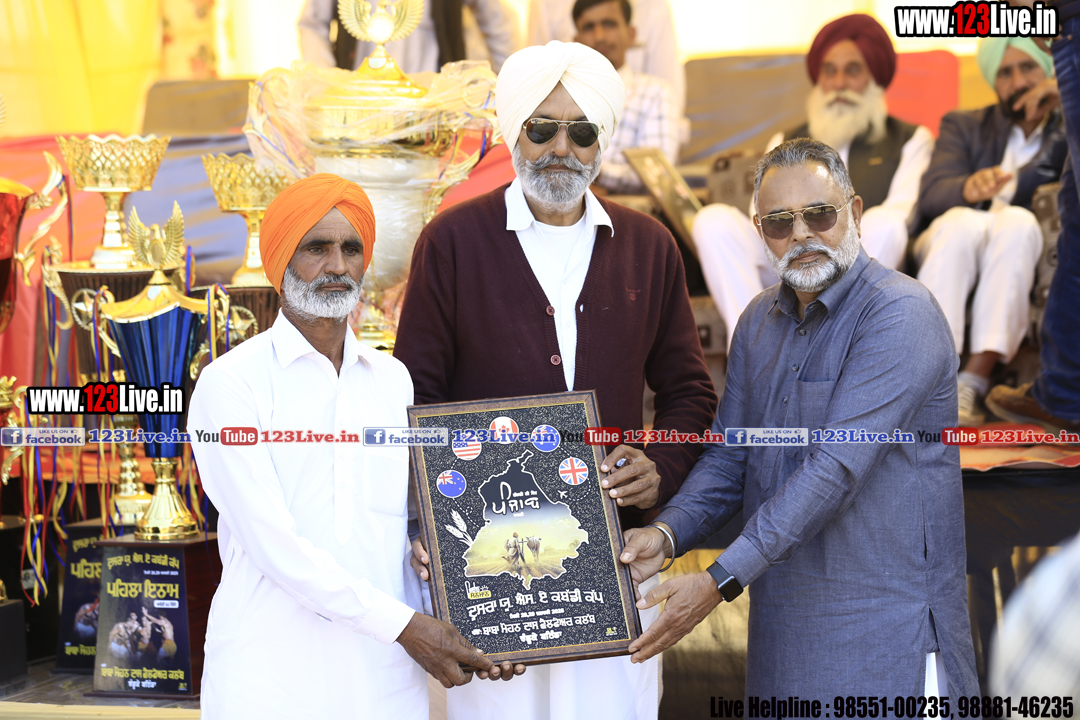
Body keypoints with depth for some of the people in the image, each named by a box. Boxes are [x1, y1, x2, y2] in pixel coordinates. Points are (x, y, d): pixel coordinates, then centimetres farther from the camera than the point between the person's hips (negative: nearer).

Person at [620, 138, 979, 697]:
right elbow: (729, 453, 12)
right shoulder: (759, 321, 10)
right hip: (782, 618, 6)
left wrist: (720, 580, -26)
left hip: (885, 623, -6)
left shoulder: (900, 315, -16)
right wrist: (668, 532, -8)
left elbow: (835, 467, -23)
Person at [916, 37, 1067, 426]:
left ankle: (973, 382, -43)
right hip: (951, 250, 0)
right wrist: (968, 189, -23)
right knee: (961, 221, -34)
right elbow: (931, 196, 0)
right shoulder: (963, 126, 22)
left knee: (1017, 221, -34)